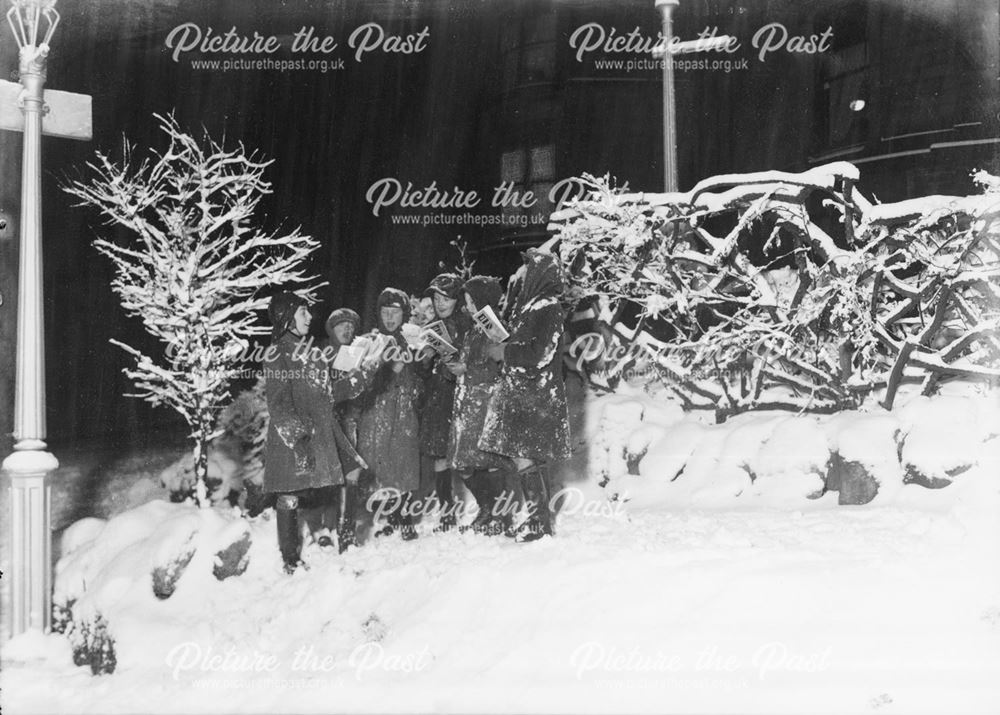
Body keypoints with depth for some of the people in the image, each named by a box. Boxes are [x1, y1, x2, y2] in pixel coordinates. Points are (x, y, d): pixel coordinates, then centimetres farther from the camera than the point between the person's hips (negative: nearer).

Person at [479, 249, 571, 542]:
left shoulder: (547, 308, -11)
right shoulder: (528, 305, 17)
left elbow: (539, 354, -18)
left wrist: (504, 352, -9)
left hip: (534, 400, -9)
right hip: (521, 395, 9)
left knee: (526, 460, -10)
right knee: (533, 462, 10)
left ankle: (539, 523, -5)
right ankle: (540, 520, 16)